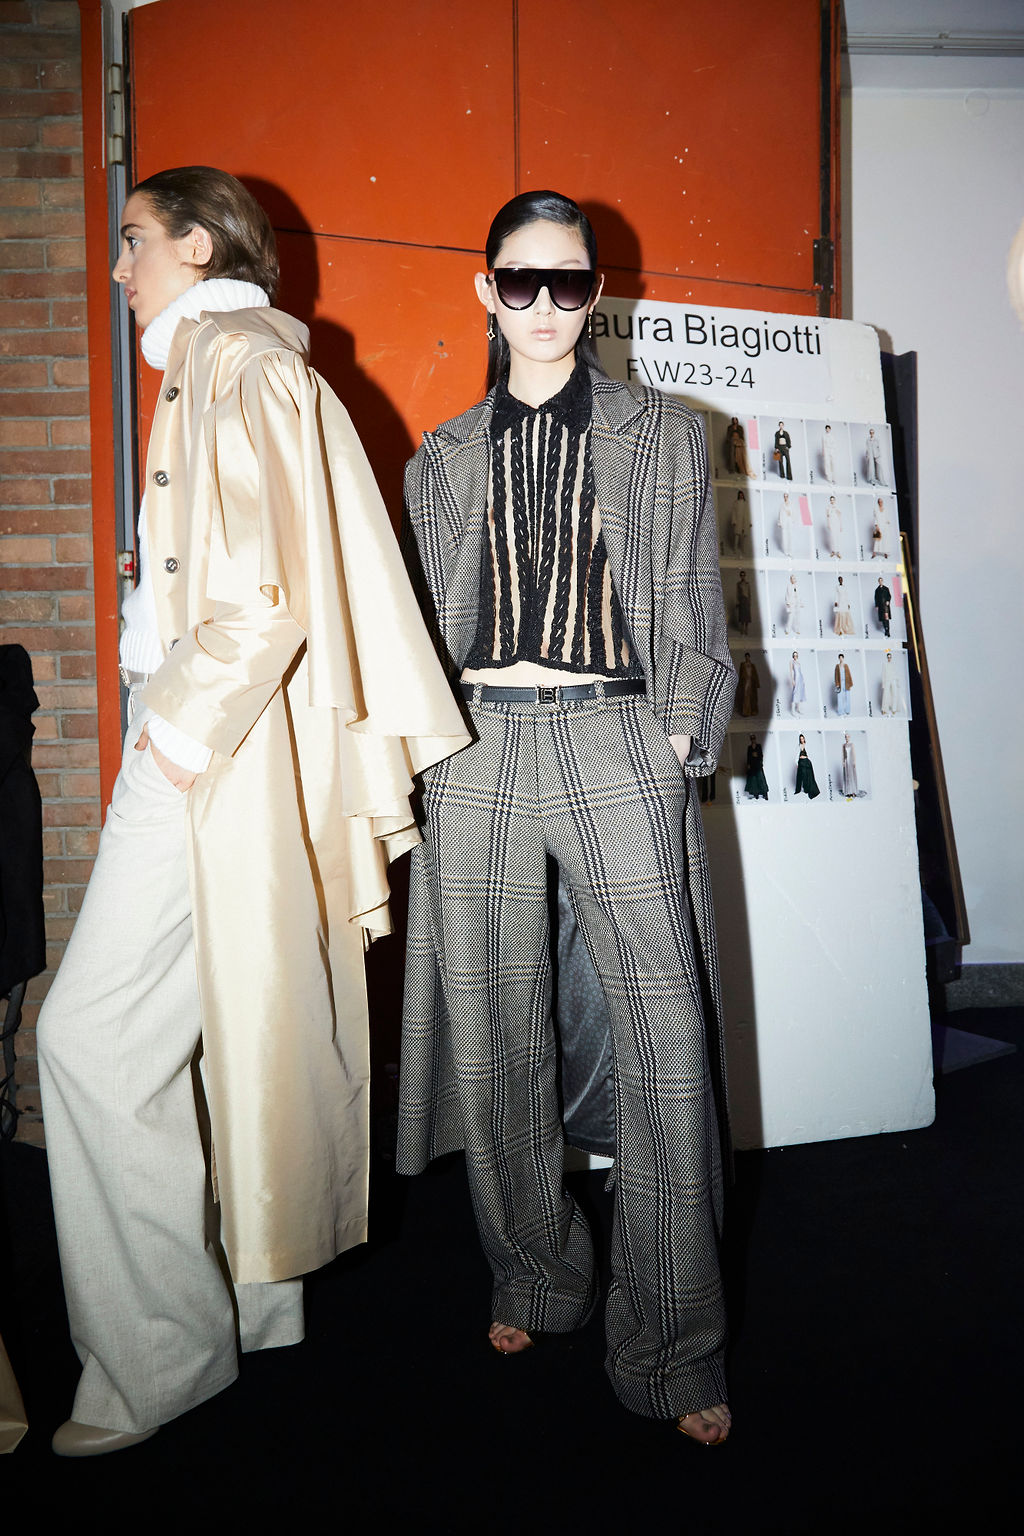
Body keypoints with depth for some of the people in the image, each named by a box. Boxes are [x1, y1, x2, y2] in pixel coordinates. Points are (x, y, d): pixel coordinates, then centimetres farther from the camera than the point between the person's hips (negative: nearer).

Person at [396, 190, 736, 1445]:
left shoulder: (666, 437, 11)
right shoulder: (441, 458, 16)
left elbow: (696, 613, 8)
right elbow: (421, 628, 16)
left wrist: (684, 738, -3)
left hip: (613, 744, -2)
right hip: (477, 746, 3)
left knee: (664, 1043, -8)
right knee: (495, 1031, 7)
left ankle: (672, 1354, 5)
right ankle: (534, 1279, 28)